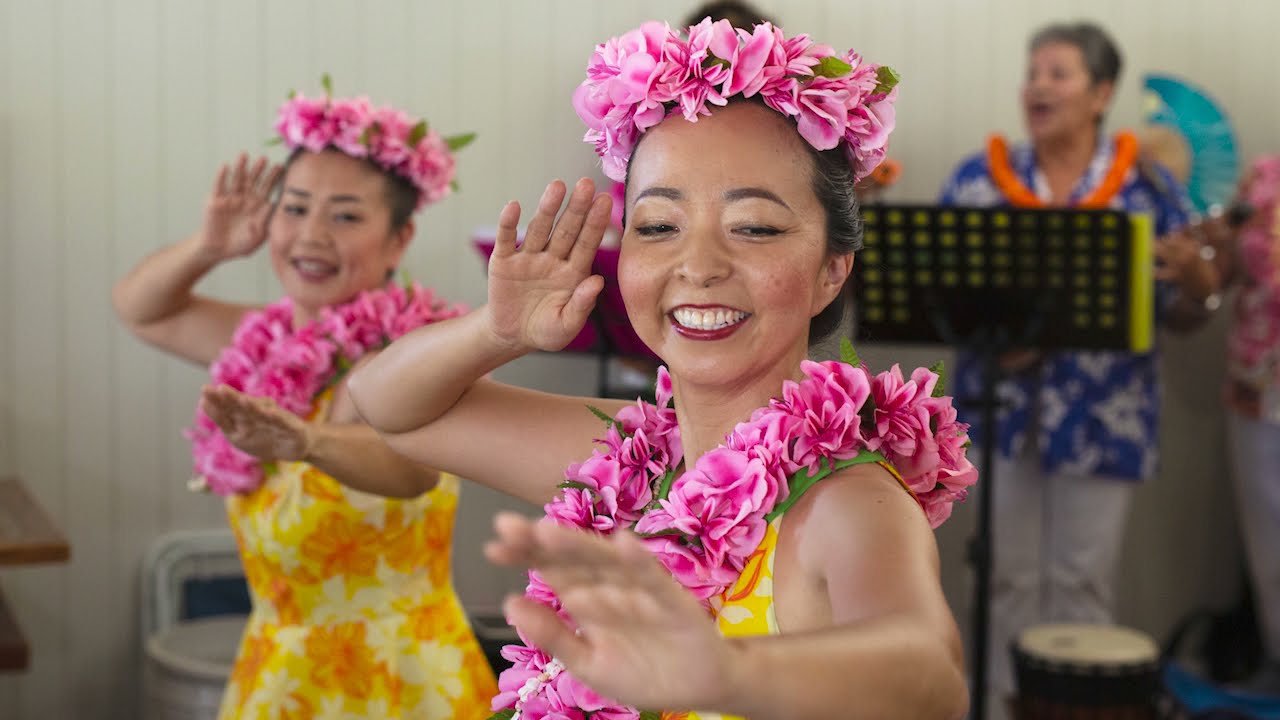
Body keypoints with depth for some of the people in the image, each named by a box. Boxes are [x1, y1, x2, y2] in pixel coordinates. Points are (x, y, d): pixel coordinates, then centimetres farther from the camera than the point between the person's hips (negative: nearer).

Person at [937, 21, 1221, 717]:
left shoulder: (1147, 183, 0)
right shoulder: (979, 179, 3)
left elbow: (1182, 307, 2)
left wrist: (1193, 275, -21)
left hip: (1101, 414, -1)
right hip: (1003, 406, 1)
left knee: (1082, 579, 6)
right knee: (1009, 576, 7)